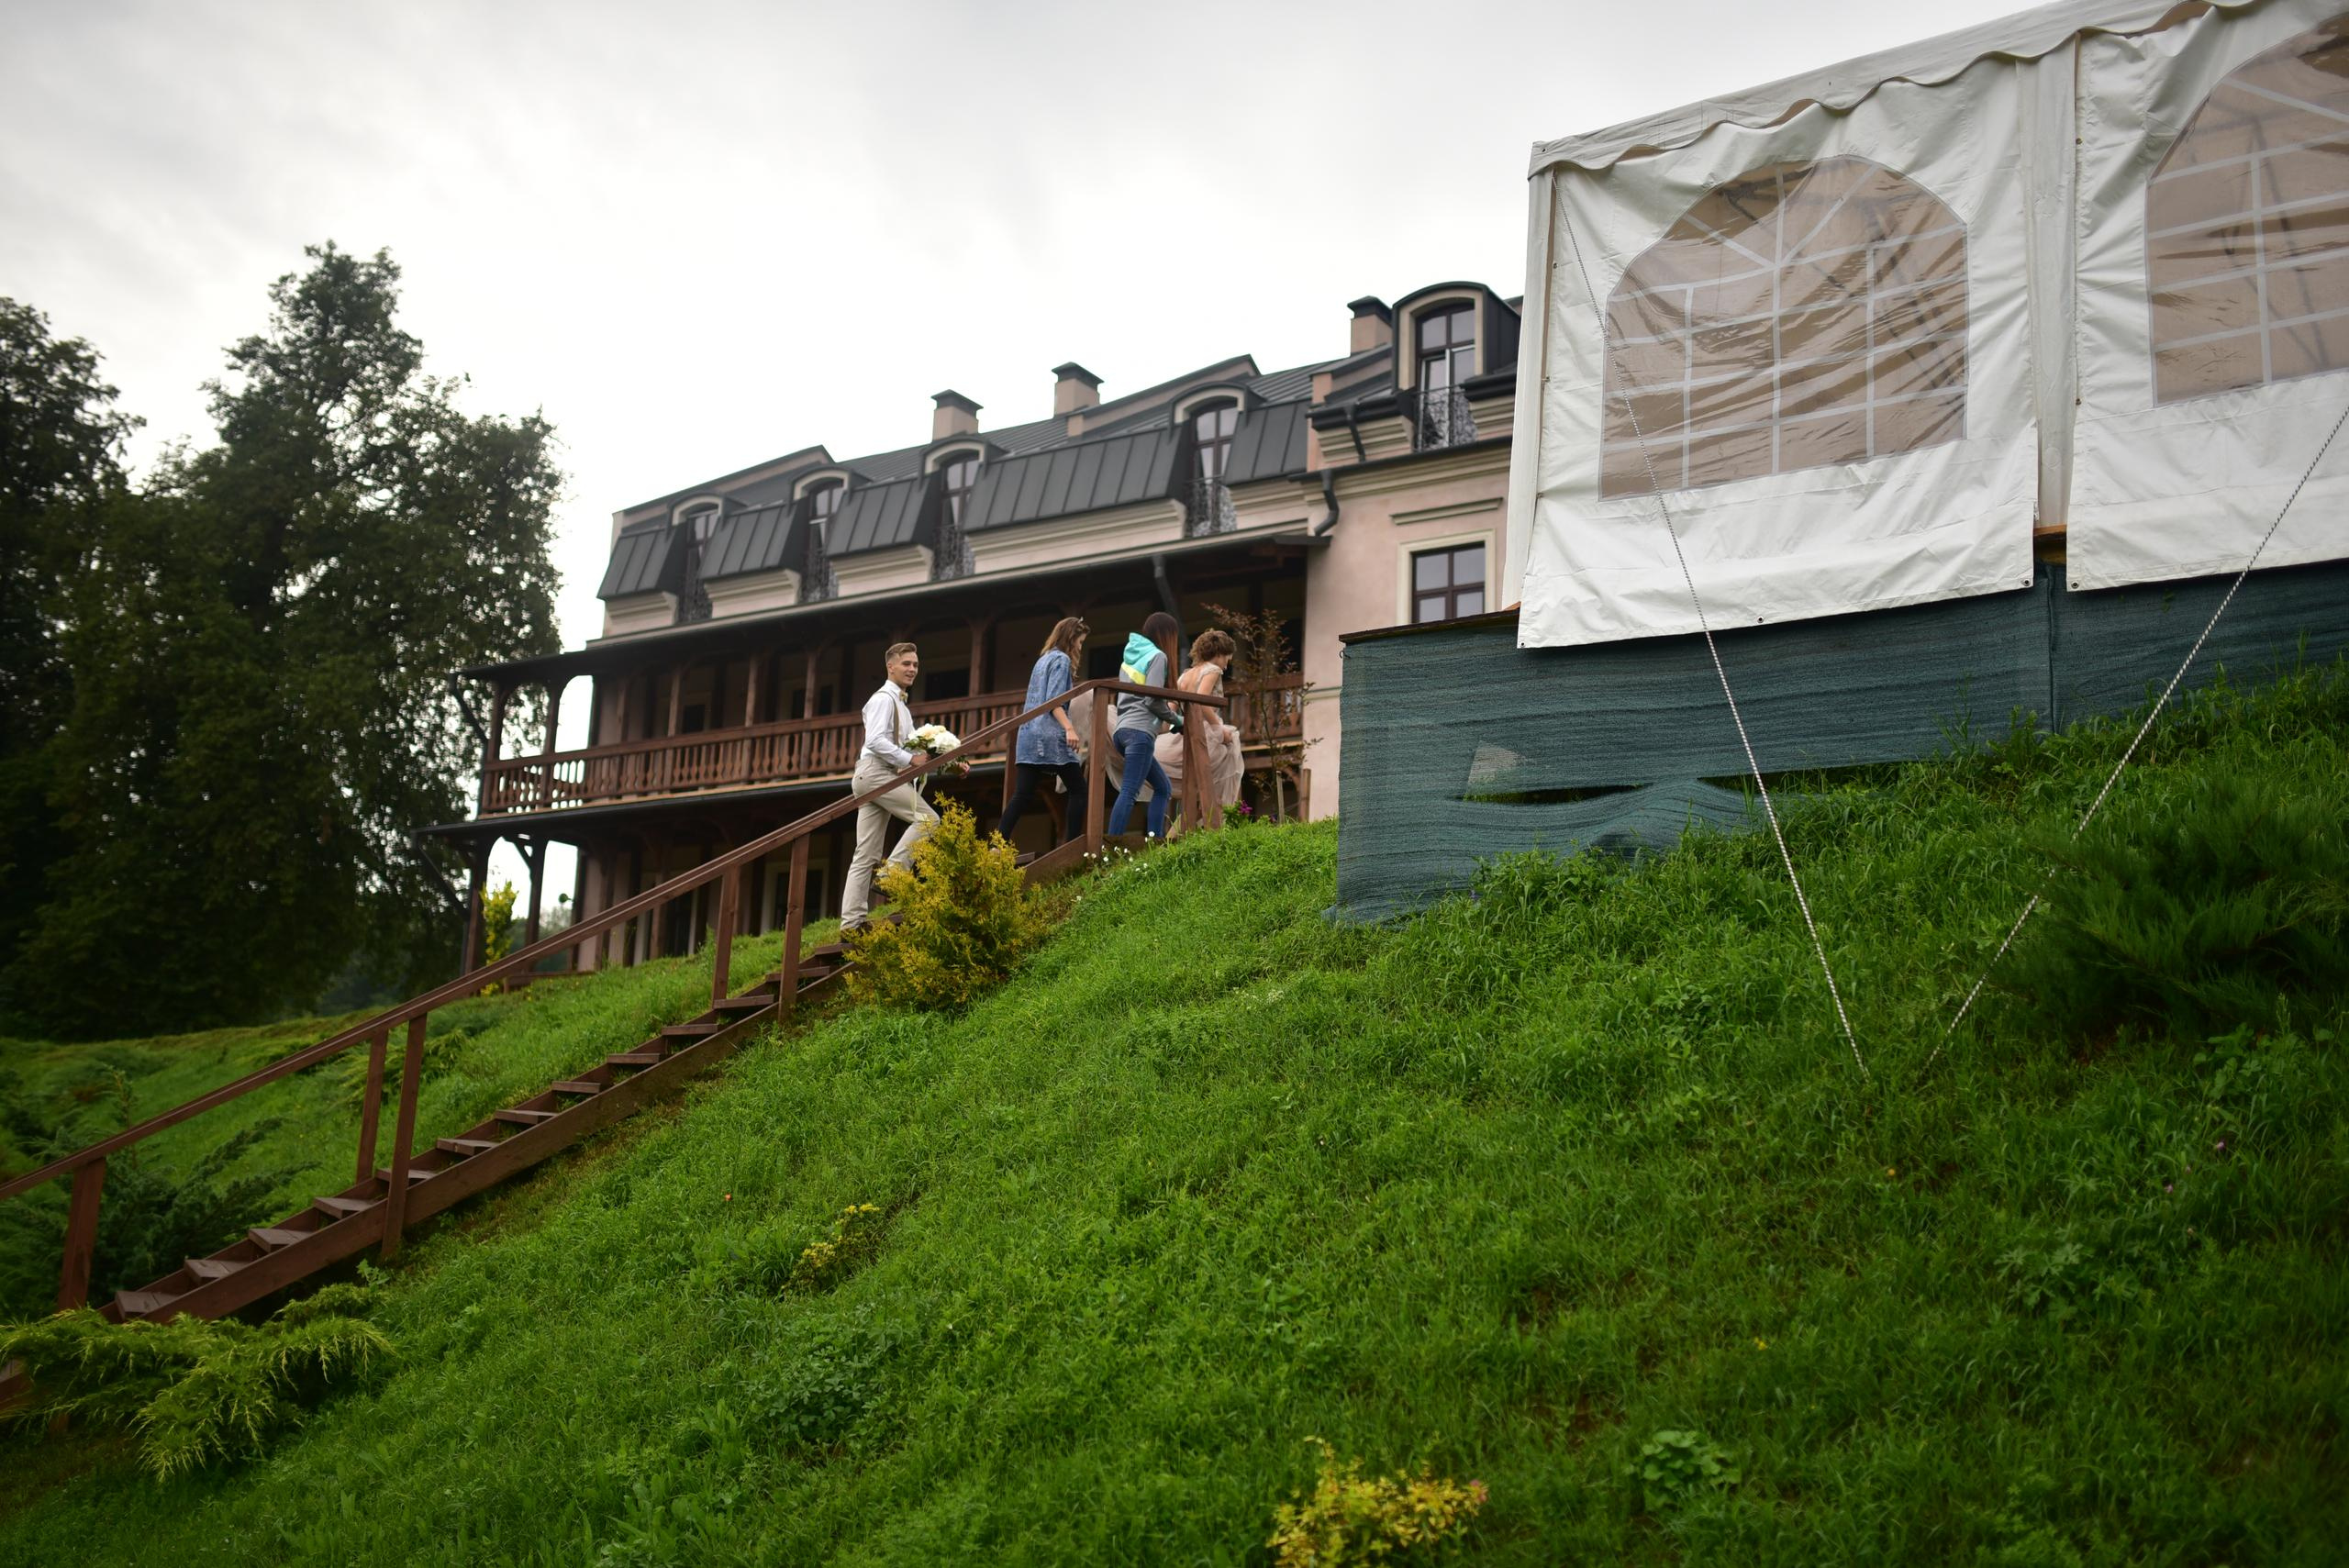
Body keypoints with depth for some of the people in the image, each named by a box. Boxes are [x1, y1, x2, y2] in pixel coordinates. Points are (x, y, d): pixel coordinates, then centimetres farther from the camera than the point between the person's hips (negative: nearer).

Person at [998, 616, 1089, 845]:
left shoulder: (1043, 659, 23)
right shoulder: (1061, 659, -3)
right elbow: (1053, 701, -15)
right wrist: (1069, 728, -25)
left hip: (1029, 736, 8)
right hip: (1050, 738, -8)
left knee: (1022, 795, 0)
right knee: (1078, 789, 0)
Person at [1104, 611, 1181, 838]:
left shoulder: (1131, 657, 23)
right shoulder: (1157, 656, -2)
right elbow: (1152, 699, -11)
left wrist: (1165, 709, 26)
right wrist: (1173, 717, 4)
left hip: (1122, 730, 9)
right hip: (1140, 731, -9)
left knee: (1161, 786, 15)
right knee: (1129, 791, -17)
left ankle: (1155, 841, 6)